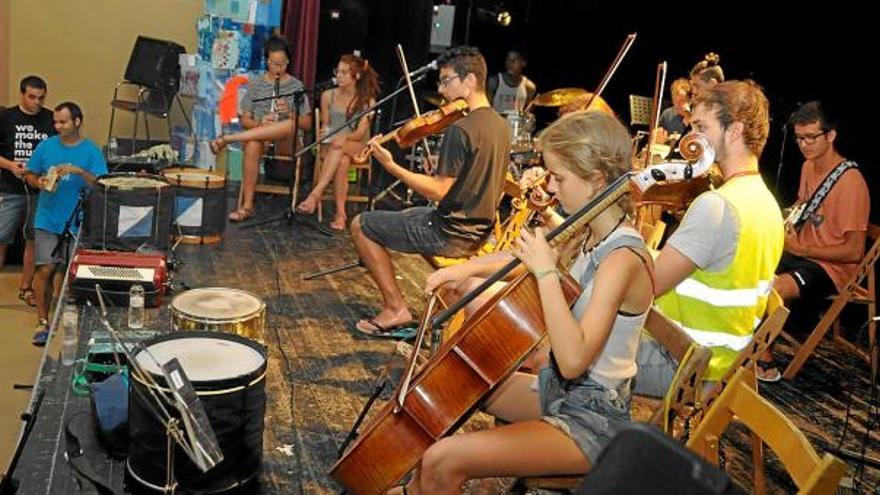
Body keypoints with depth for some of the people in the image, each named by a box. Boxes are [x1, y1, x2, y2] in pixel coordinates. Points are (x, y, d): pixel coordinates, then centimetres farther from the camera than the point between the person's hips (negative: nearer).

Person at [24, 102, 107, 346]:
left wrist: (78, 171, -25)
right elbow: (30, 175, 13)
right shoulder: (47, 146, 4)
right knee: (45, 270, -4)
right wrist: (40, 183, -8)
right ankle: (42, 322, 10)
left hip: (79, 223, -1)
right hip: (48, 220, 1)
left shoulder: (91, 150, -2)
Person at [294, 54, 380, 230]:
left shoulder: (367, 101, -2)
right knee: (341, 162, -35)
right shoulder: (328, 96, 7)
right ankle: (340, 213, -41)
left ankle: (315, 194, -45)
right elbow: (325, 125, 13)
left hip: (356, 146, -2)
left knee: (339, 146, -38)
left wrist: (343, 137, -31)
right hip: (332, 145, 2)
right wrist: (324, 133, -12)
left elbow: (360, 133, -11)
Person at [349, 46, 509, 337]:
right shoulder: (500, 125, 6)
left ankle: (396, 308, 5)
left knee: (361, 225, 4)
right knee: (409, 215, 35)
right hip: (479, 230, 9)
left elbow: (438, 192, -24)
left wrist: (390, 166, -23)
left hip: (452, 235, -9)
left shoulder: (460, 130, -23)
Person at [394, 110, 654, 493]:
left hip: (591, 421, -9)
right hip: (557, 390, 10)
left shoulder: (622, 259, -25)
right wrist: (469, 268, 0)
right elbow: (524, 257, 18)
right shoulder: (594, 237, 2)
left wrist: (546, 272, -31)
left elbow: (573, 360, -34)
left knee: (442, 462, -23)